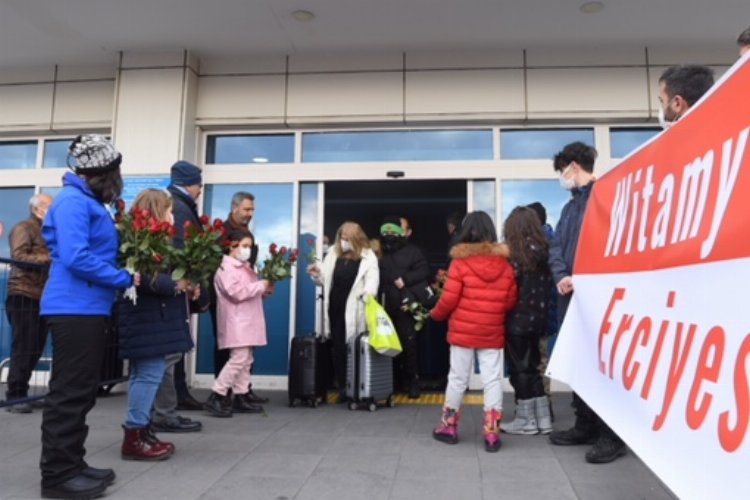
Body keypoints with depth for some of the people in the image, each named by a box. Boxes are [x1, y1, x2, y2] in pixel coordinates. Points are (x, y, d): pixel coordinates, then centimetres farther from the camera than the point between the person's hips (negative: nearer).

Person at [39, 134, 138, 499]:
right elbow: (76, 257, -22)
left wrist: (122, 275, 10)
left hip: (89, 309, 10)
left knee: (81, 392, 14)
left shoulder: (88, 202, 18)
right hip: (74, 310, -10)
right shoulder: (73, 201, -12)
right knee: (69, 393, -4)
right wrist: (126, 279, -16)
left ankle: (71, 464, 24)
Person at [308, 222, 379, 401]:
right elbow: (327, 279, 17)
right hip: (335, 307, 4)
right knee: (338, 348, 8)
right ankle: (342, 386, 17)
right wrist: (318, 275, -4)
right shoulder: (333, 253, 11)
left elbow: (372, 277, -13)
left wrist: (369, 292, -32)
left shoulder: (368, 256, -1)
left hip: (354, 310, -4)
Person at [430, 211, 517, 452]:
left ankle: (449, 427, 24)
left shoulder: (460, 263, -10)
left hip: (463, 332, -2)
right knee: (492, 380, 7)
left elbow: (449, 300, -10)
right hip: (492, 334, 2)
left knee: (457, 379, 10)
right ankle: (492, 432, 9)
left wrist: (436, 314, 8)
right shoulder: (505, 264, 0)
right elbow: (511, 301, 2)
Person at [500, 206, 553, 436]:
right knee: (532, 367, 16)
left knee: (520, 369, 5)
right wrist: (540, 314, 14)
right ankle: (543, 419, 22)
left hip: (517, 321, -6)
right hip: (536, 319, 7)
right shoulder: (543, 251, 4)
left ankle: (526, 420, 14)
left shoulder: (514, 254, -14)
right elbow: (546, 286, 7)